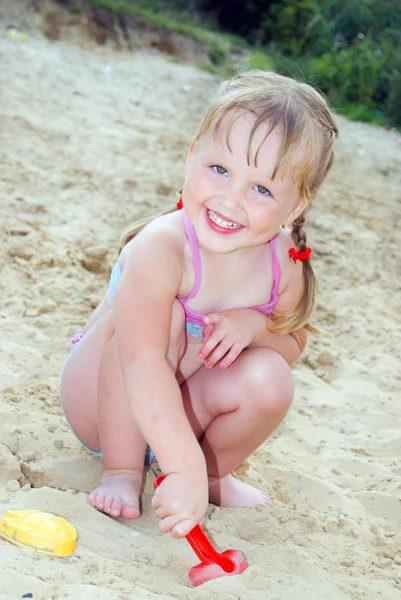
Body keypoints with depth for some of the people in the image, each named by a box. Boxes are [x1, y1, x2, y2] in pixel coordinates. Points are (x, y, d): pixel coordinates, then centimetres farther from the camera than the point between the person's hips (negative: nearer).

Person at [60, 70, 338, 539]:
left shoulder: (284, 263, -14)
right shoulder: (161, 248, -33)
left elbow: (292, 344, 2)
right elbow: (143, 363, -43)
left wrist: (254, 325, -23)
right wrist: (184, 467, -52)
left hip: (173, 412, 5)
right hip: (101, 403, -4)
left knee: (268, 378, -24)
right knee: (157, 317, -32)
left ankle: (217, 471, 7)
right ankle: (121, 471, -16)